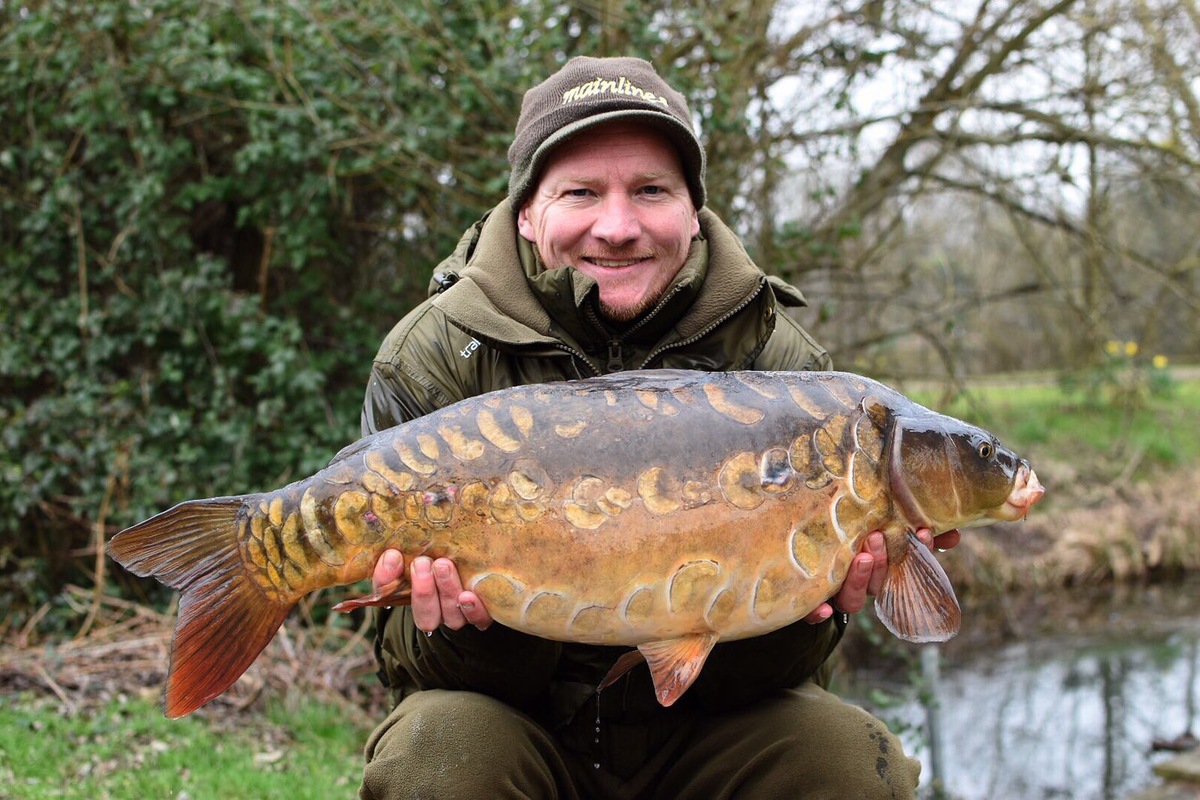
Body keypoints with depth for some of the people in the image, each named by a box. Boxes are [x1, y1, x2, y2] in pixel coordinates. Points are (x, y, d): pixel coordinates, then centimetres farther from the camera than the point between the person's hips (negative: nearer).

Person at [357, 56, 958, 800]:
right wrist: (472, 630, -34)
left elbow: (748, 677, -7)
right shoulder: (432, 360, -10)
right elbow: (413, 664, -11)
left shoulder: (779, 360, -8)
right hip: (522, 728, -1)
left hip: (702, 735, 1)